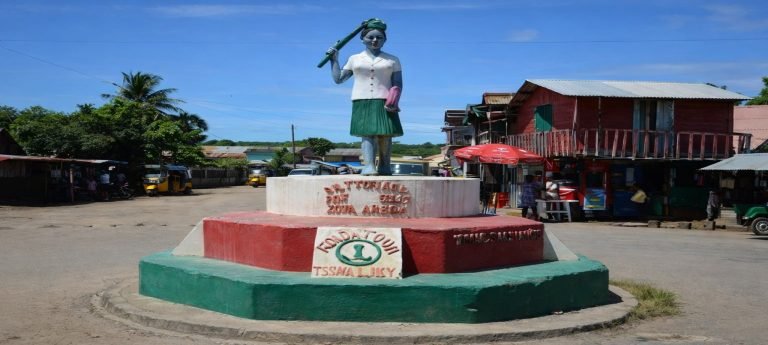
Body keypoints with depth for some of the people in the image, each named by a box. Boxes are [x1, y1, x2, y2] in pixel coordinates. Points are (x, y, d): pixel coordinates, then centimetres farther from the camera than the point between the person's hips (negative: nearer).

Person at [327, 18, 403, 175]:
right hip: (362, 103, 0)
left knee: (385, 135, -4)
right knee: (367, 134, -14)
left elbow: (398, 84, 5)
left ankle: (384, 166, 7)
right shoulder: (354, 59, 16)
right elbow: (338, 79, 19)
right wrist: (334, 59, 13)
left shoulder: (393, 60, 13)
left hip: (385, 103, 0)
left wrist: (394, 100, -12)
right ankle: (369, 166, -26)